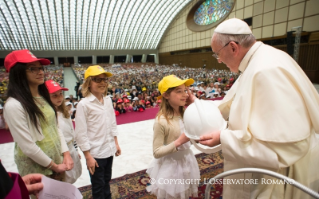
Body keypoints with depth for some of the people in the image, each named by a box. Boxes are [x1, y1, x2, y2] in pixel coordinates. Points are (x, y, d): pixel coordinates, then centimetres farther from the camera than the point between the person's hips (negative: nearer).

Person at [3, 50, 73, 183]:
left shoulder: (44, 98, 4)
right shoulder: (13, 105, -20)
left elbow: (55, 129, 6)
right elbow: (27, 146, -21)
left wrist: (66, 154, -4)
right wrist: (53, 166, -12)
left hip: (58, 161, 7)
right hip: (36, 170, -7)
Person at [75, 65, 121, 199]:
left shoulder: (108, 100, 2)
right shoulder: (83, 104, -17)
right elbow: (81, 134, -16)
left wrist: (116, 143, 11)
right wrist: (88, 156, -14)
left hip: (109, 150, 6)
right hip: (95, 153, -5)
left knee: (107, 181, 24)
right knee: (98, 186, 13)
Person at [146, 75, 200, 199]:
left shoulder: (185, 114, -4)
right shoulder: (161, 121, -24)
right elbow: (157, 152, -19)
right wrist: (178, 142, -28)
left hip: (187, 163, 6)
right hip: (171, 167, -6)